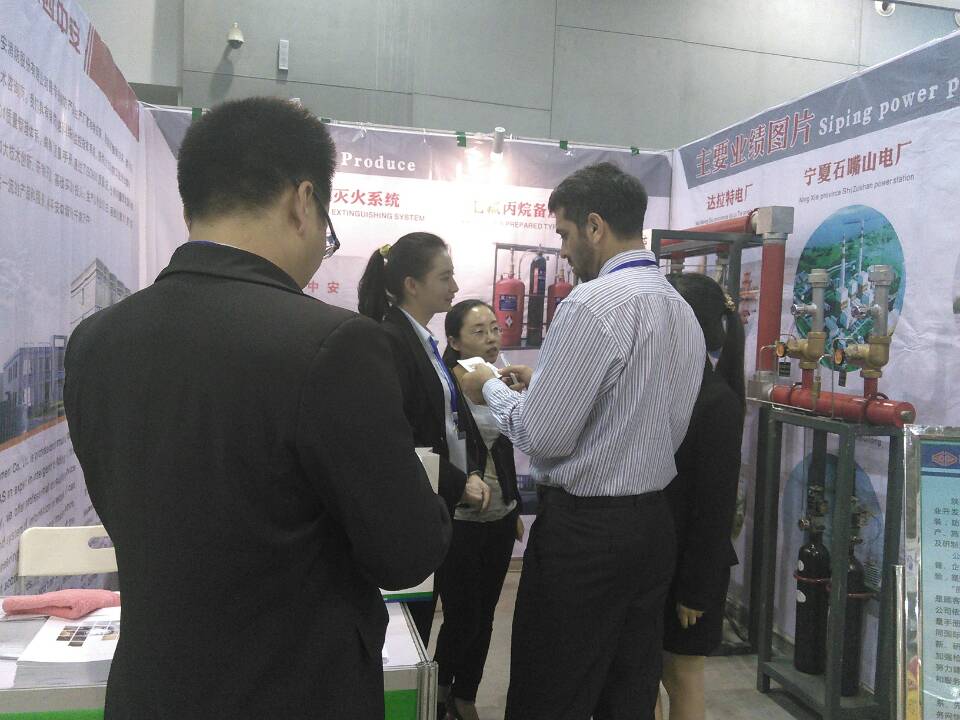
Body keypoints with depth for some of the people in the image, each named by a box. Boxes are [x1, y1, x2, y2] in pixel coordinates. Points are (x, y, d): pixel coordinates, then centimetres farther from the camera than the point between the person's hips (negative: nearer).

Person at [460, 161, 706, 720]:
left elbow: (543, 437, -18)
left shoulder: (593, 303, -18)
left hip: (585, 531, -8)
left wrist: (491, 388, 0)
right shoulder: (684, 311, 9)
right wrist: (544, 383, 15)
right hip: (653, 522, 9)